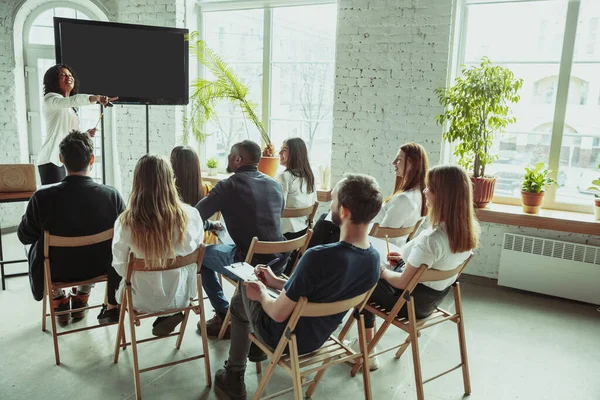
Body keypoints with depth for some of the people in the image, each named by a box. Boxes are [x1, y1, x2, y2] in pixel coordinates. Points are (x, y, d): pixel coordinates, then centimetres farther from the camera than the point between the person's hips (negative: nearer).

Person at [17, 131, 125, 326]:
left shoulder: (42, 197, -26)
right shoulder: (111, 195, -23)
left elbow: (25, 237, -8)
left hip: (58, 271, 0)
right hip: (98, 267, 1)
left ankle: (60, 305, 43)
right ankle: (80, 302, 47)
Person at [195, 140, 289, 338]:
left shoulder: (229, 185, -8)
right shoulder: (275, 184, 10)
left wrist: (209, 224, 18)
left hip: (249, 263, -6)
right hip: (279, 262, 6)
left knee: (201, 255, 19)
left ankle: (224, 315, 20)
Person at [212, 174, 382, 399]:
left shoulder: (318, 257, -37)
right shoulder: (374, 259, -13)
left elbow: (279, 313, -26)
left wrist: (262, 294, -5)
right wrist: (276, 282, 5)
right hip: (319, 337, 6)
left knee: (240, 301, 22)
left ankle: (234, 377, 31)